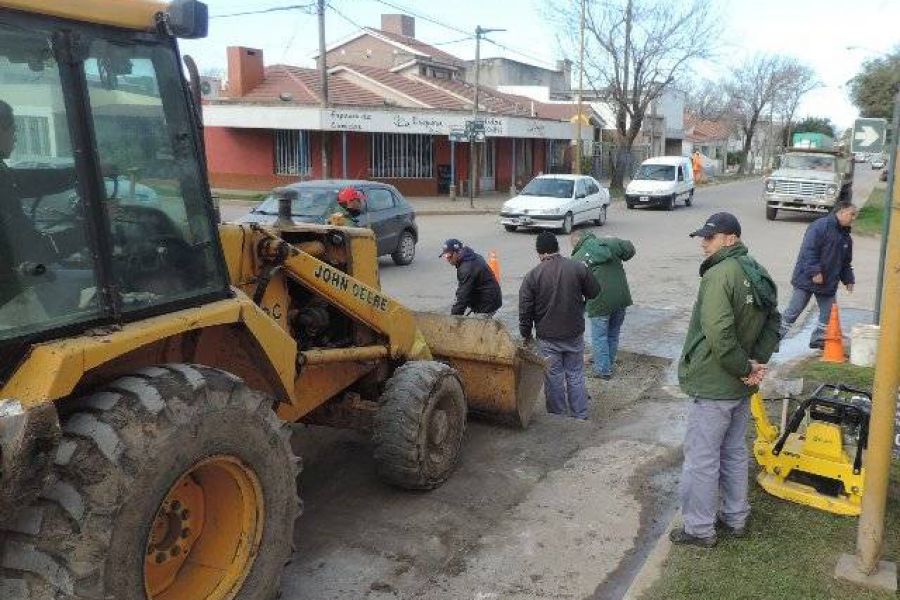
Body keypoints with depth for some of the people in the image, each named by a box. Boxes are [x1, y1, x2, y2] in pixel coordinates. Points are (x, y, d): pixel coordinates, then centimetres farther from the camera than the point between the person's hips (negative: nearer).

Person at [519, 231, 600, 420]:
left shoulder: (532, 276, -10)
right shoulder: (578, 268, -7)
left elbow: (525, 310, -7)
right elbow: (594, 292, 4)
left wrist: (526, 334, 6)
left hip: (548, 337, -2)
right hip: (575, 334, 2)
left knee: (553, 377, 10)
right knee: (575, 375, 14)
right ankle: (580, 417, 22)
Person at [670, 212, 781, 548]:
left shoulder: (719, 275, -22)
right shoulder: (758, 274, 8)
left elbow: (719, 334, -30)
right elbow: (773, 323, 13)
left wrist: (744, 367, -17)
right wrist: (758, 362, 2)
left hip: (713, 386, -9)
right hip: (742, 386, 9)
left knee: (701, 459, 4)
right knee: (734, 453, 21)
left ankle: (699, 529, 16)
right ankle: (735, 518, 34)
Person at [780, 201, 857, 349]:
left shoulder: (846, 236, 14)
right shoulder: (820, 226, -14)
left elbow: (846, 262, 24)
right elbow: (808, 251, -22)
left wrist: (848, 279, 15)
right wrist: (815, 271, -25)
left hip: (829, 283, 8)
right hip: (807, 279, -8)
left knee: (829, 314, 11)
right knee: (793, 311, -4)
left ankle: (819, 339, 25)